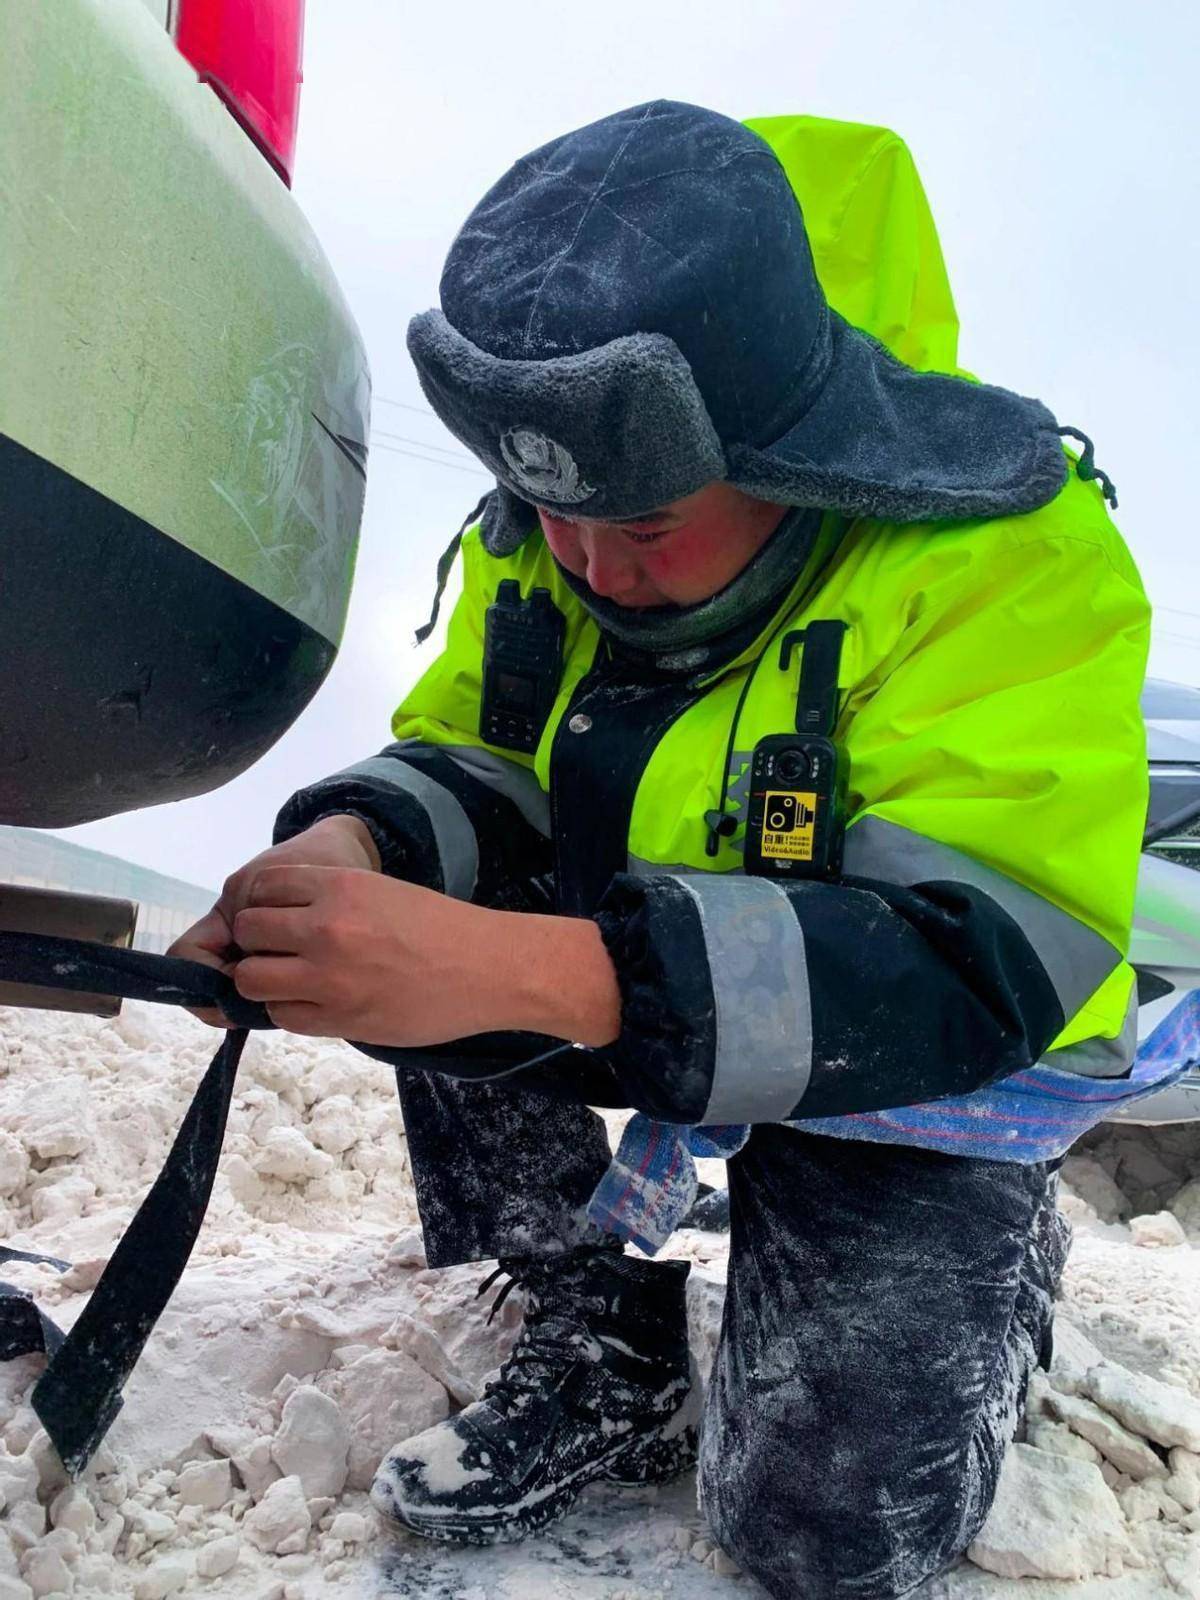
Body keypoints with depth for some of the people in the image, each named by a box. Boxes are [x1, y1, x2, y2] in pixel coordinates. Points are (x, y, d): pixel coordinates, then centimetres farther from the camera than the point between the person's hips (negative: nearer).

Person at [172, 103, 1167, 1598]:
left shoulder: (1002, 563, -28)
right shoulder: (543, 526, -10)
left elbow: (977, 963, -36)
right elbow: (468, 759, -2)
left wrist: (530, 972, -48)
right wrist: (352, 841, -29)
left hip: (934, 1065, -5)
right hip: (649, 996, 5)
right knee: (404, 920, -17)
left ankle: (993, 1259, 18)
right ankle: (607, 1358, 0)